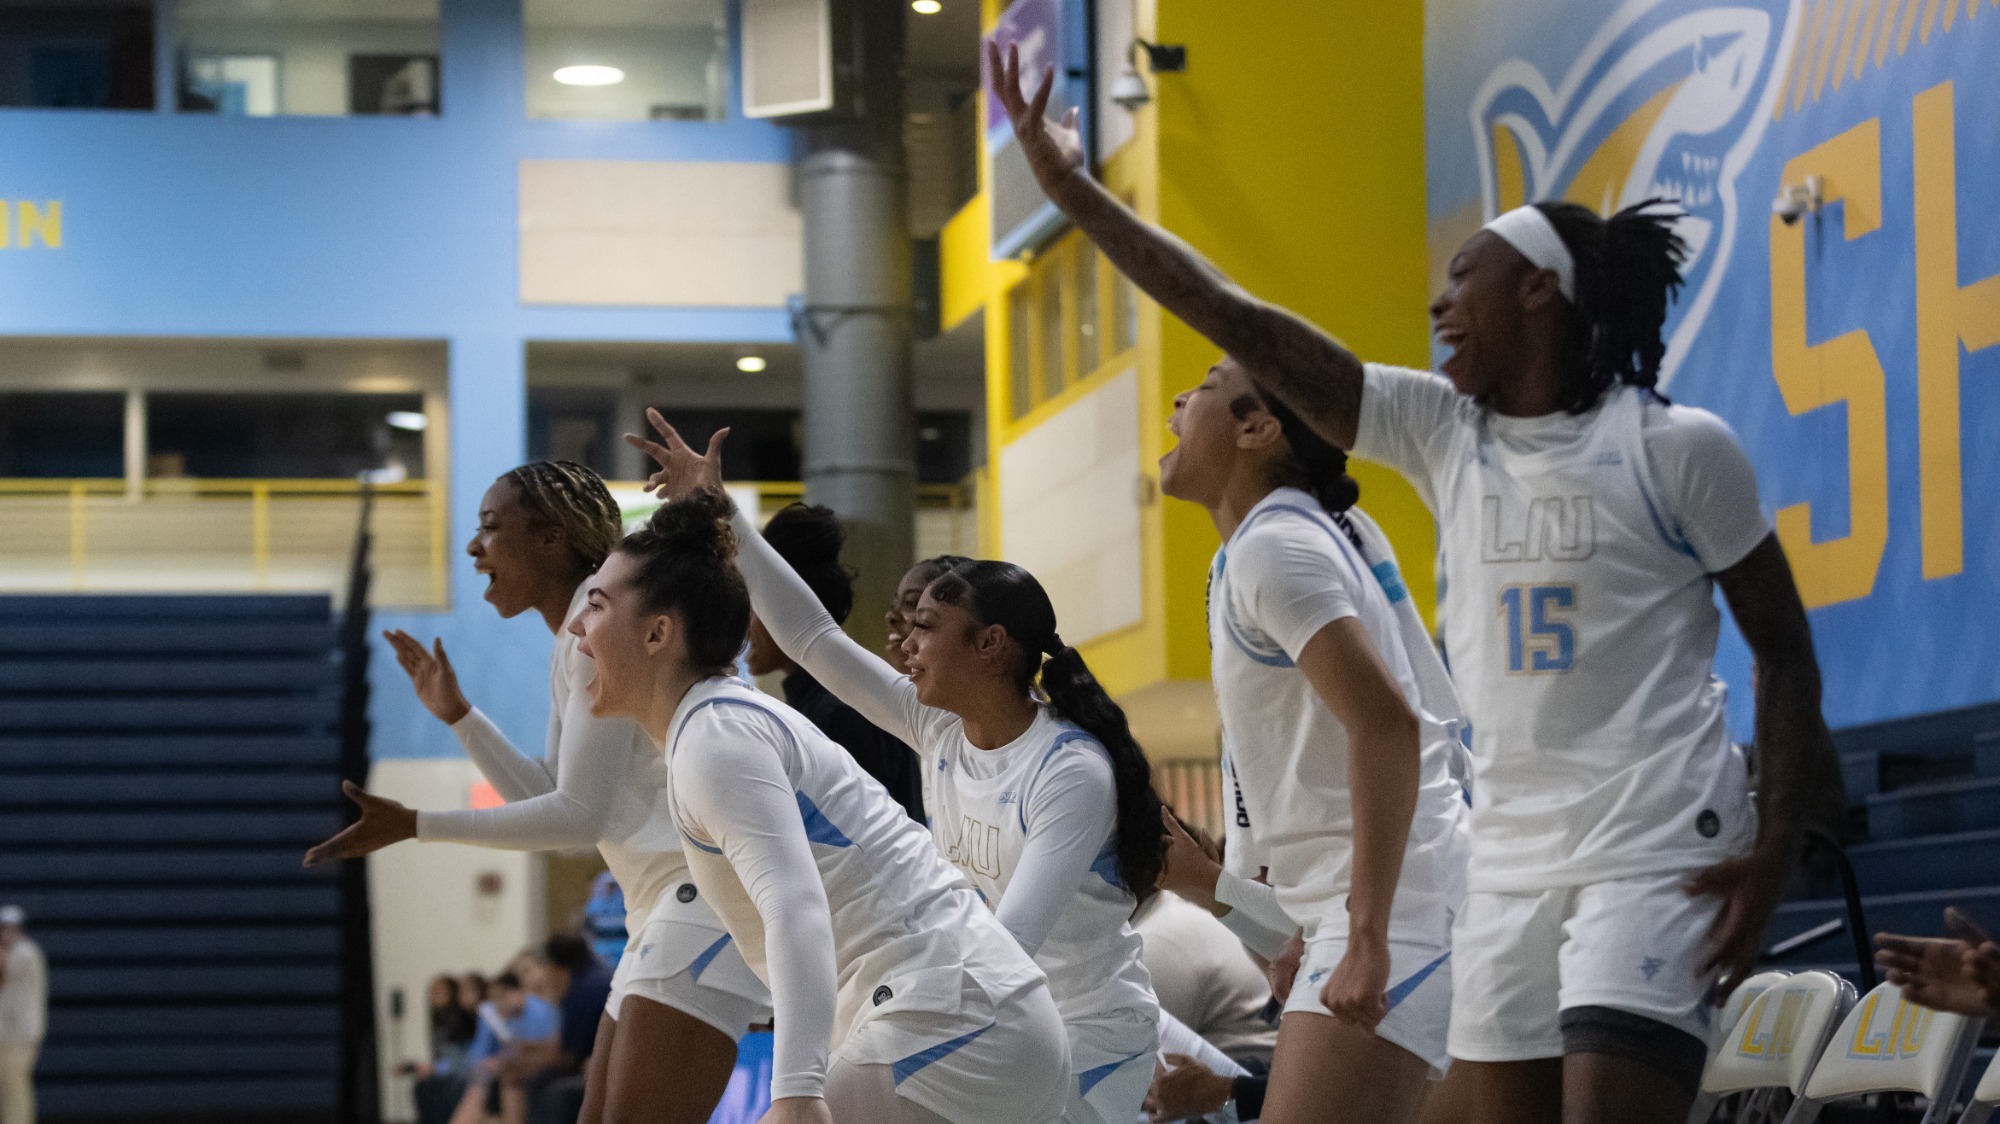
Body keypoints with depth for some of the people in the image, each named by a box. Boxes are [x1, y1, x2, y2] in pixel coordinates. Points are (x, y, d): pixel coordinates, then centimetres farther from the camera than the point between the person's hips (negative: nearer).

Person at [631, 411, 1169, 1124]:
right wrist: (717, 512, -2)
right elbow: (812, 638, 2)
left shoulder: (1072, 771, -22)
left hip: (1091, 1035, -7)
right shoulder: (941, 729, 0)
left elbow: (1012, 939, -30)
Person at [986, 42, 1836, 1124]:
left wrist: (1774, 844, -9)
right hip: (1506, 863, 6)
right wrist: (1073, 189, 2)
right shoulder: (1439, 431, 8)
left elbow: (1782, 644, 1)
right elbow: (1241, 325, 5)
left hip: (1655, 859, -6)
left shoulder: (1678, 447, -4)